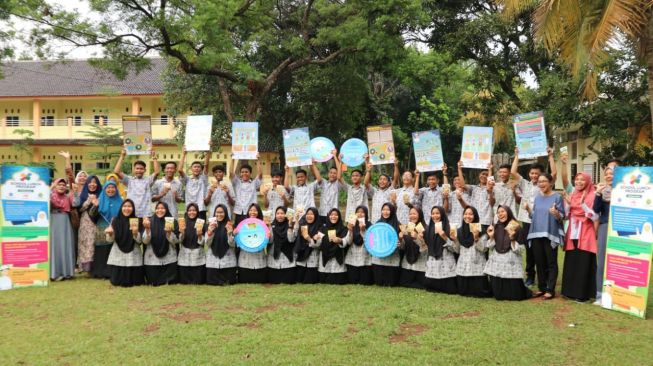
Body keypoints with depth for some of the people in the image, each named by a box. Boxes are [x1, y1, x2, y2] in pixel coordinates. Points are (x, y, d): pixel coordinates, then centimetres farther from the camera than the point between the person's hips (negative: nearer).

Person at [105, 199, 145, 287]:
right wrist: (110, 234, -23)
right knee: (116, 282, 2)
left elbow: (140, 240, -7)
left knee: (135, 282, 0)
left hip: (133, 256, -1)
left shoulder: (137, 221, -2)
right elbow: (110, 240, -2)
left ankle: (130, 281, 33)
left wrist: (136, 233, -27)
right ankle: (120, 281, 35)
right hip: (118, 256, 1)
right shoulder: (115, 220, 1)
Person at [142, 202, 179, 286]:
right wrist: (147, 229, -20)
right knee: (154, 283, 5)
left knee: (169, 282, 0)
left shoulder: (172, 222, -1)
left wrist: (169, 232, -22)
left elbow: (176, 241, -4)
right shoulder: (150, 222, 1)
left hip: (169, 259, 0)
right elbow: (145, 241, -5)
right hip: (152, 259, 0)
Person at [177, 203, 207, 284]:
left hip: (198, 257, -1)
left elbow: (203, 243, -2)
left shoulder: (202, 224, 0)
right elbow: (179, 240, -1)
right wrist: (182, 232, -19)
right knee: (184, 281, 4)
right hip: (184, 257, 1)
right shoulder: (183, 223, 5)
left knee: (198, 282, 0)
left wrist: (199, 235, -21)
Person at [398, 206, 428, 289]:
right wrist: (400, 239, -7)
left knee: (420, 285, -1)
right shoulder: (406, 228, 7)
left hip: (420, 264, -4)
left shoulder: (424, 229, -10)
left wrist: (417, 238, -25)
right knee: (403, 283, 5)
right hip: (407, 263, 5)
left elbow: (426, 248, -14)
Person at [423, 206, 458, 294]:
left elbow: (454, 248, -9)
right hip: (432, 261, 4)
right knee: (430, 287, 1)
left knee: (448, 289, -6)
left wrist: (445, 238, -19)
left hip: (446, 262, -4)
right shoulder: (429, 228, 10)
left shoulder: (449, 228, -4)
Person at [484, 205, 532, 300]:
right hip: (496, 263, 4)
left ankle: (525, 290, 27)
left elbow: (520, 250, -9)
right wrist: (491, 237, -5)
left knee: (514, 295, -4)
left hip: (511, 263, -4)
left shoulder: (517, 228, -6)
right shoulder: (495, 227, 8)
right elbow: (490, 247, 10)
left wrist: (512, 239, -22)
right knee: (498, 295, 2)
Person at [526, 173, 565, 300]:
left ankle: (550, 289, 5)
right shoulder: (537, 197, 12)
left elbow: (562, 217, -7)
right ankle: (541, 288, 19)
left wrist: (556, 213, -28)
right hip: (536, 234, 6)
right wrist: (528, 210, -2)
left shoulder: (557, 197, -5)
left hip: (550, 234, -6)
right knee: (539, 262, 10)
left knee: (551, 263, 0)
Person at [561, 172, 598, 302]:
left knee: (583, 264, -3)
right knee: (571, 263, 8)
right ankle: (570, 291, 16)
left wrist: (583, 205, -22)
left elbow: (595, 217, -13)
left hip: (586, 234, -6)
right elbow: (566, 216, 17)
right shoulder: (573, 195, 13)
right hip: (573, 233, 6)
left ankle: (582, 293, 3)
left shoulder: (593, 196, -6)